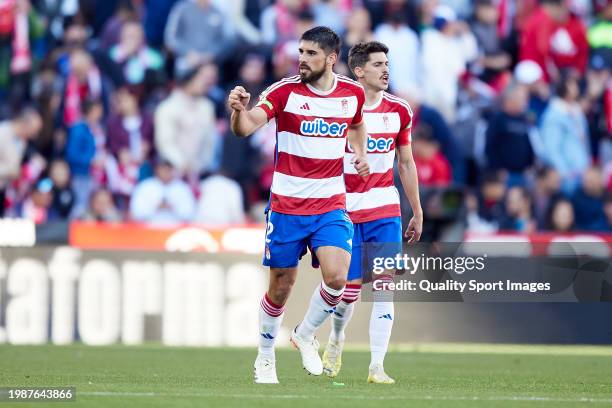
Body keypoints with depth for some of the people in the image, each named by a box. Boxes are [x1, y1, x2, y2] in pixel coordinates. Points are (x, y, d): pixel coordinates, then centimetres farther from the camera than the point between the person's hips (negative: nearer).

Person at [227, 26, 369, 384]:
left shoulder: (353, 93, 2)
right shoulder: (285, 91, -9)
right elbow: (246, 128, -22)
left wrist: (361, 153, 10)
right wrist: (239, 110, -42)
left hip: (331, 205, 2)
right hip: (286, 205, -2)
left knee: (337, 276, -18)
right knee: (281, 287, 4)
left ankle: (306, 334, 10)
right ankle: (265, 358, 26)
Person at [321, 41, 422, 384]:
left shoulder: (399, 111, 5)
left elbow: (406, 163, 15)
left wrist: (418, 212, 16)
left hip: (386, 209, 3)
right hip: (346, 210, -3)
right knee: (350, 287, 0)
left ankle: (377, 366, -6)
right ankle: (337, 340, 31)